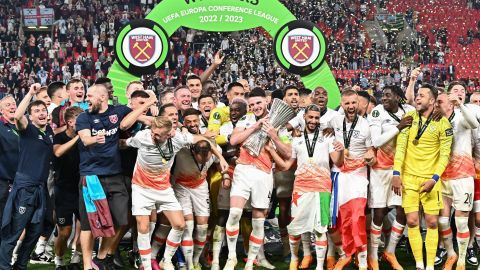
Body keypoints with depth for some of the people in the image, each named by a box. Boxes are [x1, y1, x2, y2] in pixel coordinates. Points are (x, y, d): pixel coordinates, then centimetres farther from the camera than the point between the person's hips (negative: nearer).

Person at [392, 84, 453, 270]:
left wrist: (434, 179, -15)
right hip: (409, 177, 1)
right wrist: (396, 173, -10)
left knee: (432, 222, 0)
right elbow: (401, 146, -1)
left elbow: (445, 154, -5)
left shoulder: (442, 123, -4)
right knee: (412, 221, -2)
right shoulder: (409, 117, 2)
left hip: (430, 179, -1)